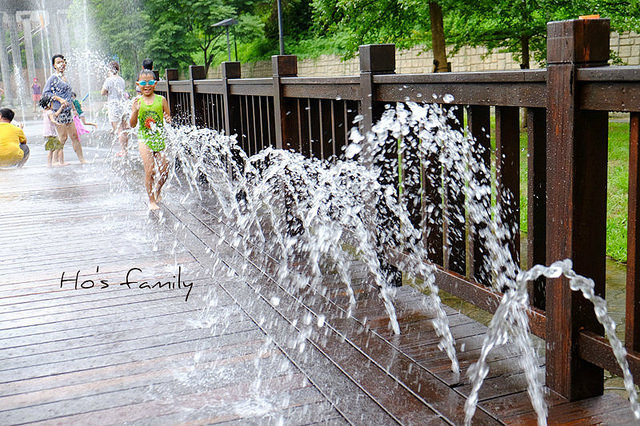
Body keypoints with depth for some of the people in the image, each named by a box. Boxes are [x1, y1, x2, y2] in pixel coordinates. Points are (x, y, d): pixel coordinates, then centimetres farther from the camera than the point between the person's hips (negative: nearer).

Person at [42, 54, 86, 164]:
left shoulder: (64, 77, 16)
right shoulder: (53, 78, -8)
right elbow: (45, 93, -13)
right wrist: (59, 99, -20)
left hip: (68, 111, 8)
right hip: (59, 111, -8)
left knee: (74, 136, 7)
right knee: (63, 137, -5)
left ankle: (81, 159, 11)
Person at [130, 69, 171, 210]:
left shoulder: (161, 100, 1)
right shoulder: (138, 102, -2)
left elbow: (168, 117, 10)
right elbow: (132, 124, -5)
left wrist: (168, 119, -13)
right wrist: (135, 111, -22)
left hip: (160, 138, 2)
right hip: (144, 139, -2)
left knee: (164, 170, 3)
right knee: (150, 170, -9)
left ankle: (157, 191, 33)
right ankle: (151, 200, 5)